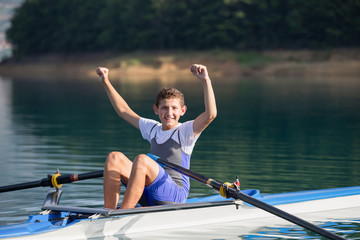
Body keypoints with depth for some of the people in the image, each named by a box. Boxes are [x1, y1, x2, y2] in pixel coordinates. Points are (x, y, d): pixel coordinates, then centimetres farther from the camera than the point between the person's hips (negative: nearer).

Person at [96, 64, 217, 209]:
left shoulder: (185, 131, 2)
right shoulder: (152, 128, 20)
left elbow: (211, 114, -16)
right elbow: (123, 111, 28)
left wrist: (205, 80, -24)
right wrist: (106, 82, 25)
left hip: (176, 194, -6)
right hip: (148, 196, 6)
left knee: (142, 160, -31)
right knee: (114, 158, -13)